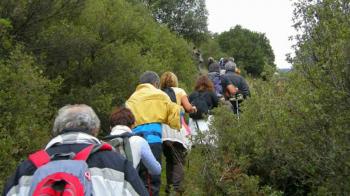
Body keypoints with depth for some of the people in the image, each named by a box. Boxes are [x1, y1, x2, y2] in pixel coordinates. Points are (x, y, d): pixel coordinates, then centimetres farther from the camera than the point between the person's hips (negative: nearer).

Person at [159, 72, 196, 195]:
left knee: (169, 160, 17)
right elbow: (188, 108, -2)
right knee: (178, 161, -1)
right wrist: (193, 109, 18)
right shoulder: (179, 91, 7)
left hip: (161, 129, 3)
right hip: (175, 129, -3)